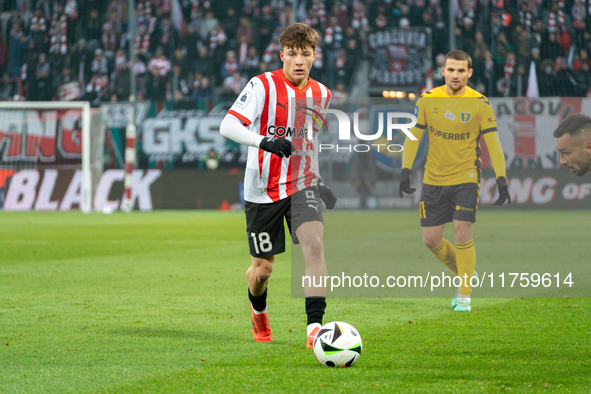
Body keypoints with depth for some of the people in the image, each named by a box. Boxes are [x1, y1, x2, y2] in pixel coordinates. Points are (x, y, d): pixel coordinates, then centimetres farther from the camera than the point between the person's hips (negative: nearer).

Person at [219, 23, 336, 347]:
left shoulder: (321, 94, 7)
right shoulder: (263, 85, -10)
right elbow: (227, 126, -21)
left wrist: (318, 182, 22)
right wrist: (266, 143, -37)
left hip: (302, 186, 3)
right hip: (263, 190, -3)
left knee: (314, 244, -23)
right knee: (262, 268, 6)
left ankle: (315, 326, -27)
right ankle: (258, 312, 41)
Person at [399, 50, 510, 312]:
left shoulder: (480, 104, -5)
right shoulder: (427, 99, 0)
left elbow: (492, 143, -3)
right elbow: (413, 135, 5)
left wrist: (501, 180, -11)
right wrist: (405, 170, -5)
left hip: (466, 178, -3)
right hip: (433, 180, 3)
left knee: (462, 235, -12)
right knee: (430, 240, 3)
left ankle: (464, 295, -1)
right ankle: (463, 275, 28)